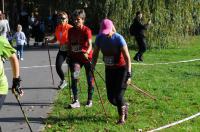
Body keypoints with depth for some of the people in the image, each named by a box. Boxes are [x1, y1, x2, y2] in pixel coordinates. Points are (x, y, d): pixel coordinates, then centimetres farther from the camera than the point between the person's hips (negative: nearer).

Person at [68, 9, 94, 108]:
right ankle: (76, 101, -11)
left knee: (90, 79, 6)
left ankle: (90, 100, 23)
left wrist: (87, 53, -42)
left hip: (87, 57, -3)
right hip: (75, 57, 3)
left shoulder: (86, 30, -13)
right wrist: (69, 56, 10)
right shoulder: (71, 31, 3)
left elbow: (90, 44, -24)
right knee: (74, 77, -15)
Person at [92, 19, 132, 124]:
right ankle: (124, 105, 36)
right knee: (111, 98, 5)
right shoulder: (99, 38, -5)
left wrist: (129, 74, -27)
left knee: (118, 95, -11)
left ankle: (122, 118, 8)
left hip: (121, 69, -5)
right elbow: (95, 54, 9)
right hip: (109, 69, 5)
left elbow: (127, 57, -21)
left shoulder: (118, 38, -20)